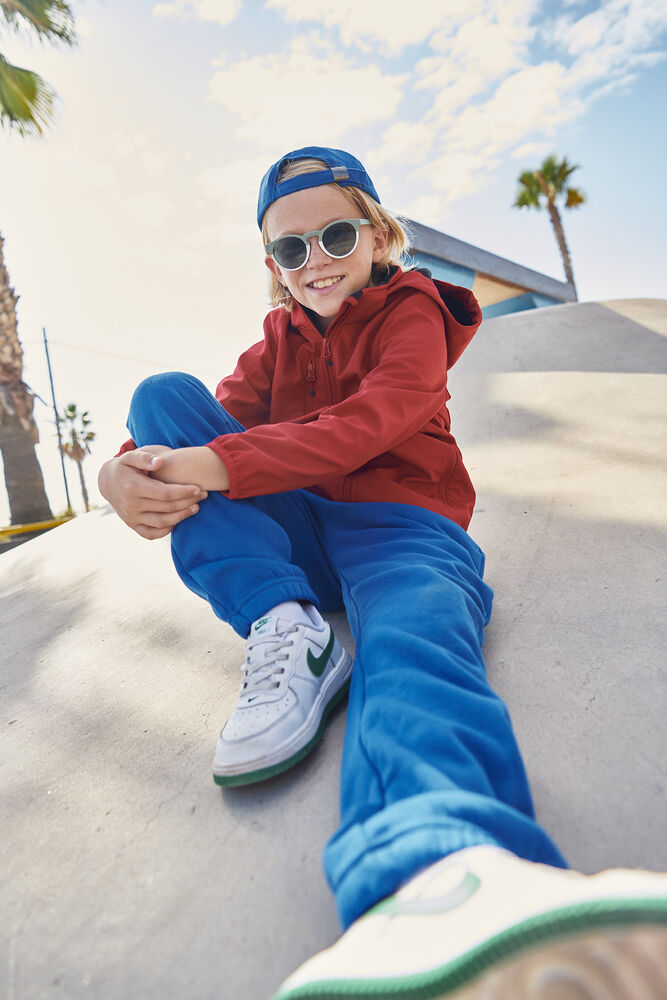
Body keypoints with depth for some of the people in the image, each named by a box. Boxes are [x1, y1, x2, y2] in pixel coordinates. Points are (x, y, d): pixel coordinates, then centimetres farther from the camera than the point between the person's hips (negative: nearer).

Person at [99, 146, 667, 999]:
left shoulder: (412, 307, 9)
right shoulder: (281, 336, 23)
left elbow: (372, 420, -12)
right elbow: (220, 423, 6)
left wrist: (217, 466, -23)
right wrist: (130, 470, -18)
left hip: (396, 521, -4)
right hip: (297, 533, 5)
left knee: (411, 642, -37)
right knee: (163, 392, -8)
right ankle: (287, 628, -24)